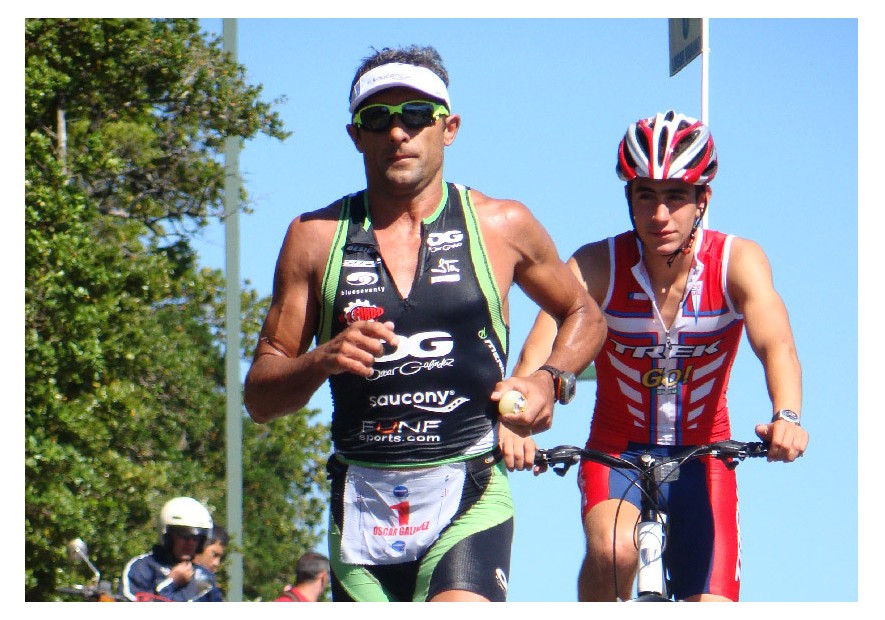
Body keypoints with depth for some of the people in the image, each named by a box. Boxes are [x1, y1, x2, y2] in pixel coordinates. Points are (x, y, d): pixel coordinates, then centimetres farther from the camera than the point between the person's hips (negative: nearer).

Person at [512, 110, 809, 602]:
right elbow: (541, 349, -30)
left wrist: (787, 416, -52)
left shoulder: (738, 261, -15)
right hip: (616, 451, -1)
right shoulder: (597, 266, -17)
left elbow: (776, 345, -31)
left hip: (703, 456, 1)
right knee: (613, 549, -33)